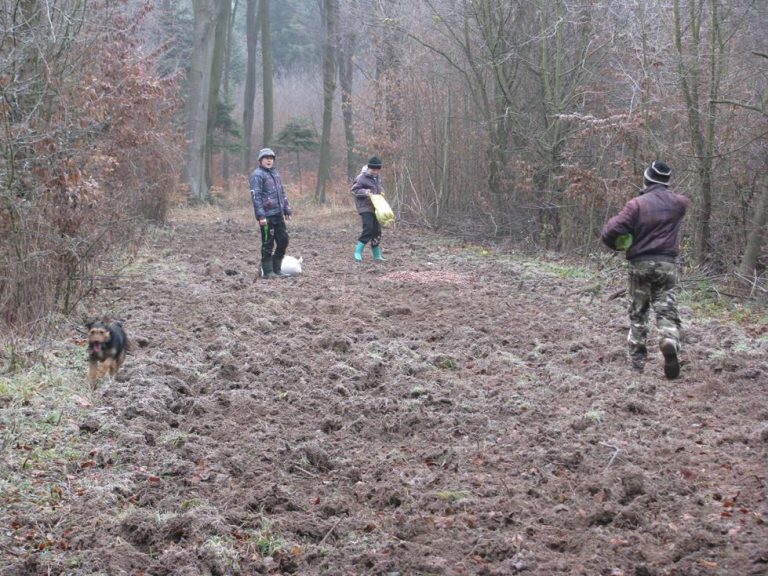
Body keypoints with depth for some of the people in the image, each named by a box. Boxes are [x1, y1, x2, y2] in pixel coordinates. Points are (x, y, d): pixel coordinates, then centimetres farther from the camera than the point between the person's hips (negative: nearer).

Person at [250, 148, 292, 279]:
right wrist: (261, 216, -21)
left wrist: (287, 210, 18)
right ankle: (268, 271, 6)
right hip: (267, 216, -8)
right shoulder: (257, 175, -8)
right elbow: (256, 196, -15)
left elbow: (282, 193, 23)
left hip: (278, 214, 8)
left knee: (283, 241, 8)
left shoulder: (275, 173, 17)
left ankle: (276, 269, 19)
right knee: (268, 243, -2)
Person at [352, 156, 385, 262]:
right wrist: (365, 192, -25)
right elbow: (355, 190, -11)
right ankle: (358, 252, -9)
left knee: (377, 230, 9)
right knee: (368, 229, -18)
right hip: (365, 207, -8)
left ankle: (377, 254, 18)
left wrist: (381, 191, 6)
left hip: (375, 207, 8)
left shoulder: (377, 177, 10)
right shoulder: (361, 178, -13)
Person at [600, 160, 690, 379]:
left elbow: (610, 231, -16)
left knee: (638, 313, 11)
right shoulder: (678, 202, 2)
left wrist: (616, 245, 4)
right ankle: (670, 342, -31)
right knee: (667, 310, 0)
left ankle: (637, 361, 12)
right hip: (666, 263, 2)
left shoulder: (637, 204, -10)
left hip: (640, 264, -1)